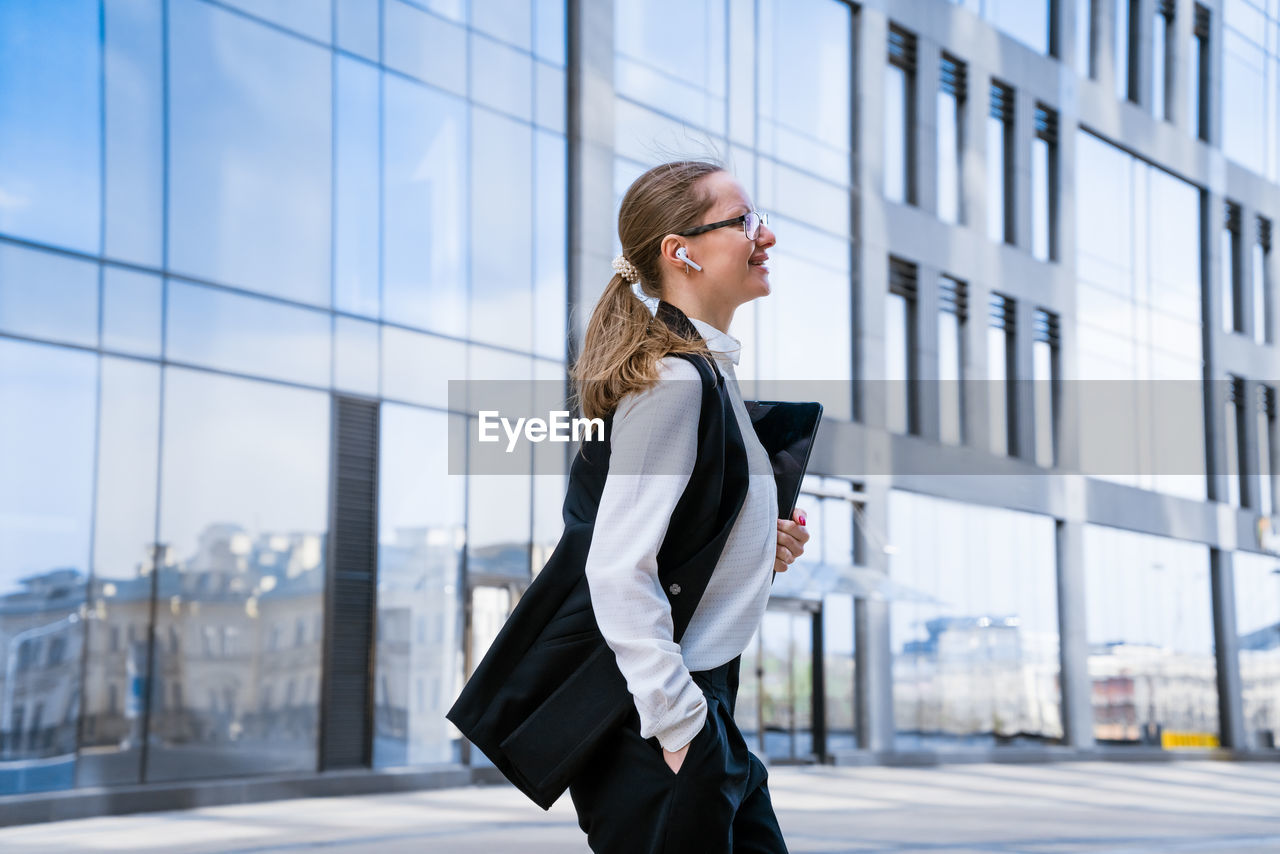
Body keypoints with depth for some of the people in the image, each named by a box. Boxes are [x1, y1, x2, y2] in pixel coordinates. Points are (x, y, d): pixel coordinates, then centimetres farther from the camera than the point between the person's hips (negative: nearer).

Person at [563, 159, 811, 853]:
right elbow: (618, 571, -25)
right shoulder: (675, 380, -18)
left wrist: (759, 542, 6)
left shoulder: (708, 370, 12)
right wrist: (680, 725, -21)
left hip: (705, 702, 10)